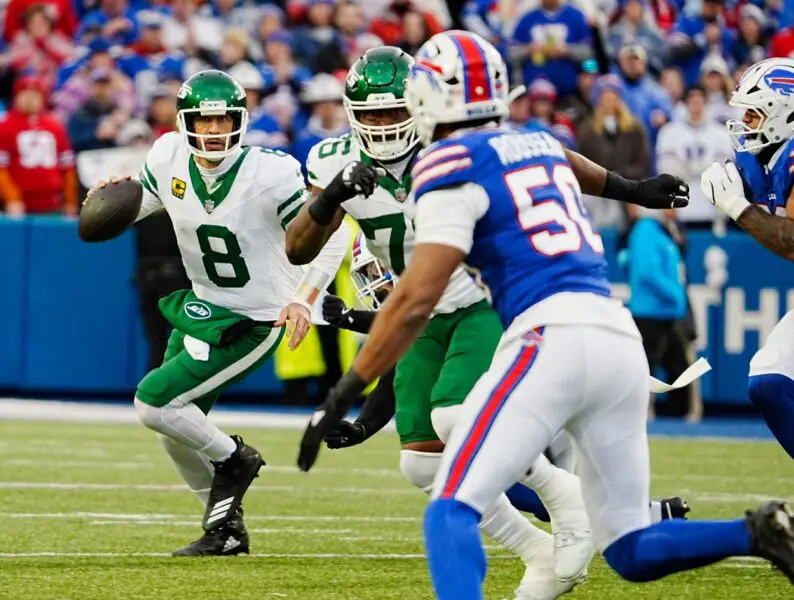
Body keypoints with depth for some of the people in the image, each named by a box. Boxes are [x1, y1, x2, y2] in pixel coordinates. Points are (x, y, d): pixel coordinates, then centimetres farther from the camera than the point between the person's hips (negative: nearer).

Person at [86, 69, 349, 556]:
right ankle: (226, 530, 30)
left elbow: (329, 238, -18)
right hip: (202, 308, 7)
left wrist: (304, 298, -30)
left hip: (252, 322, -7)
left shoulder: (269, 174, -24)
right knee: (175, 433, 13)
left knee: (155, 403, -15)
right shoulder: (170, 159, -8)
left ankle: (231, 458, 11)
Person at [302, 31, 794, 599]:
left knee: (453, 509, -11)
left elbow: (417, 299, -6)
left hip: (553, 337, -7)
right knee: (632, 551, 14)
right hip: (621, 337, 7)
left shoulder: (454, 162, 0)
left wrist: (344, 395, -3)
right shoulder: (545, 146, 23)